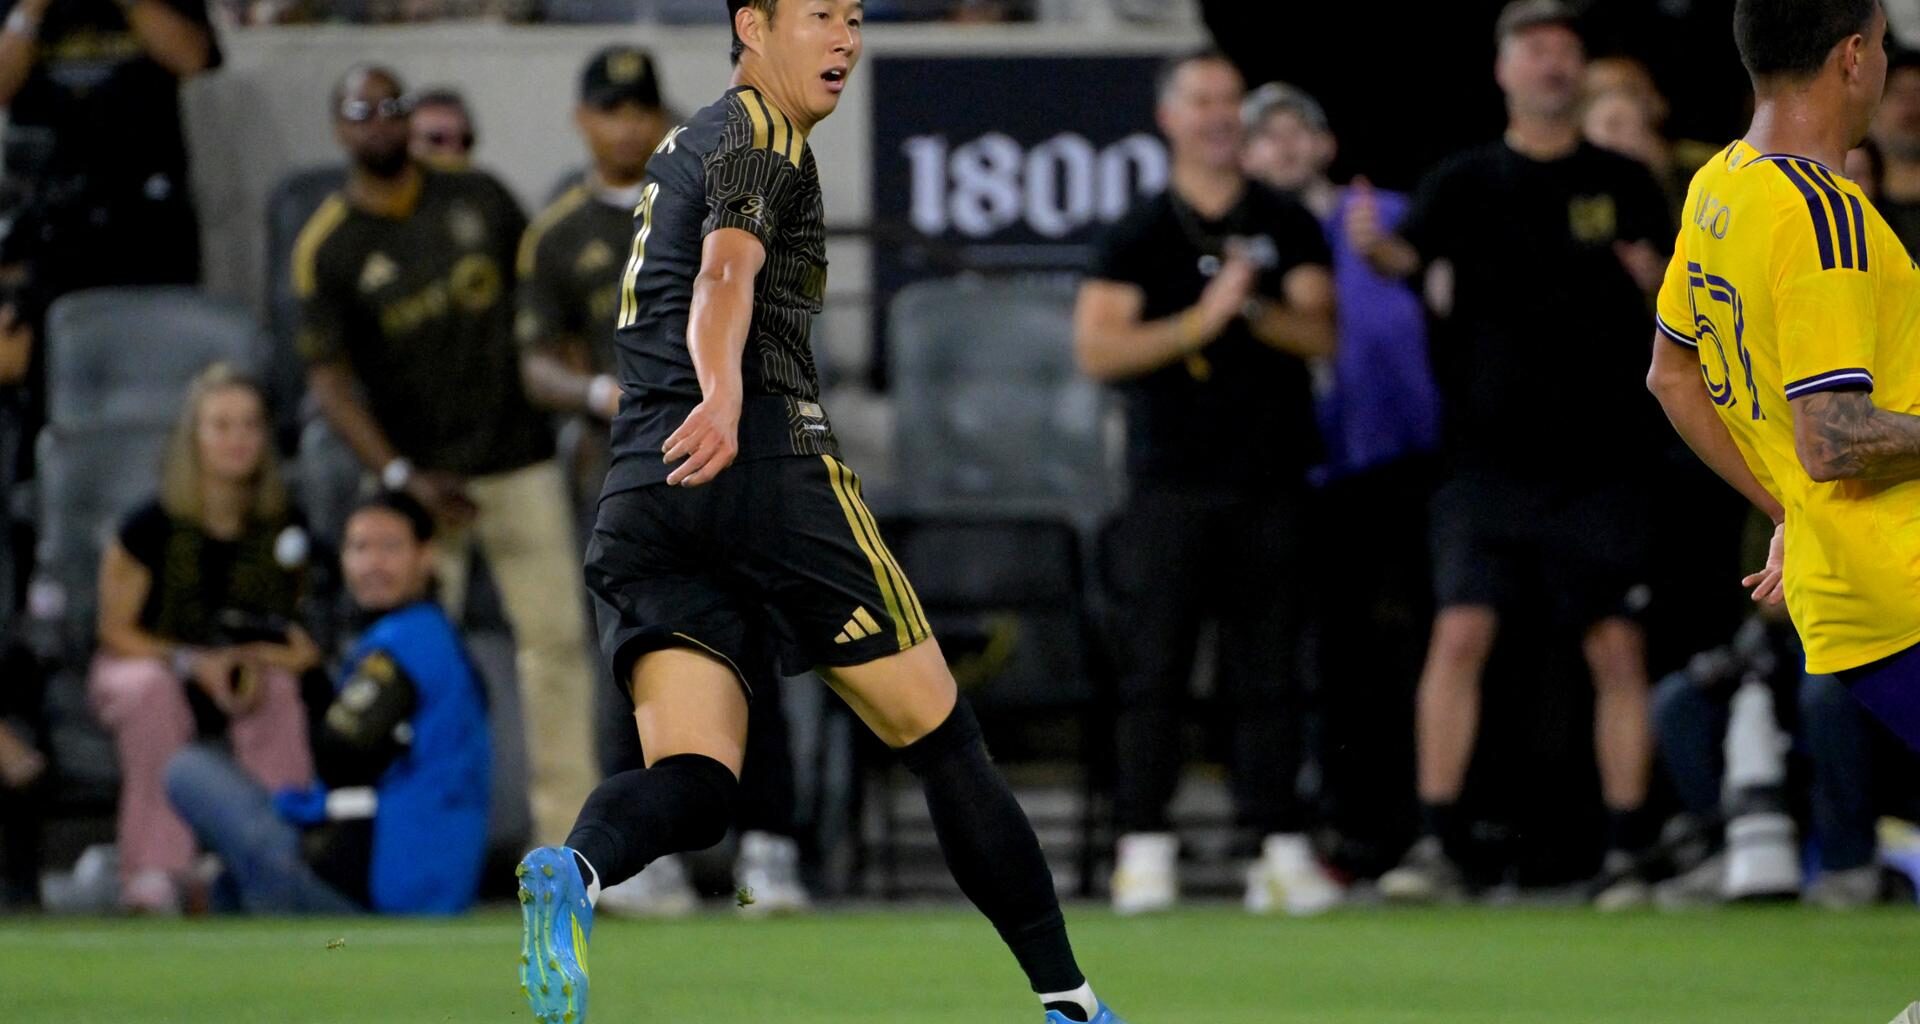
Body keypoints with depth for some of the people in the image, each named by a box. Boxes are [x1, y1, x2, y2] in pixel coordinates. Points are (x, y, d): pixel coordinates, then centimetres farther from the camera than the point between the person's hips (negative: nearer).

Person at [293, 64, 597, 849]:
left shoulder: (478, 198, 5)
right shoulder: (326, 246, -4)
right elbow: (330, 380, -7)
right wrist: (402, 478, -17)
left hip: (521, 461, 2)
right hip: (420, 475, -2)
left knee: (556, 636, -1)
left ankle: (567, 834, 3)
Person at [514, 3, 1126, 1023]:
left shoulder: (681, 146, 27)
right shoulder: (760, 133, 0)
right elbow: (727, 270, -21)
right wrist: (722, 397, -38)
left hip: (639, 498, 7)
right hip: (767, 466, -7)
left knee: (692, 784, -7)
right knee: (941, 737, 6)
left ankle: (572, 870, -41)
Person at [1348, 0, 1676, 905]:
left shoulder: (1624, 187, 9)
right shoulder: (1468, 182, 7)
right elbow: (1411, 255, -8)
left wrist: (1657, 283, -15)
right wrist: (1372, 245, -31)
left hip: (1601, 457, 1)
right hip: (1490, 455, -1)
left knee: (1617, 650, -1)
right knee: (1461, 632, -10)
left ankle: (1624, 853, 5)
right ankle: (1436, 845, -6)